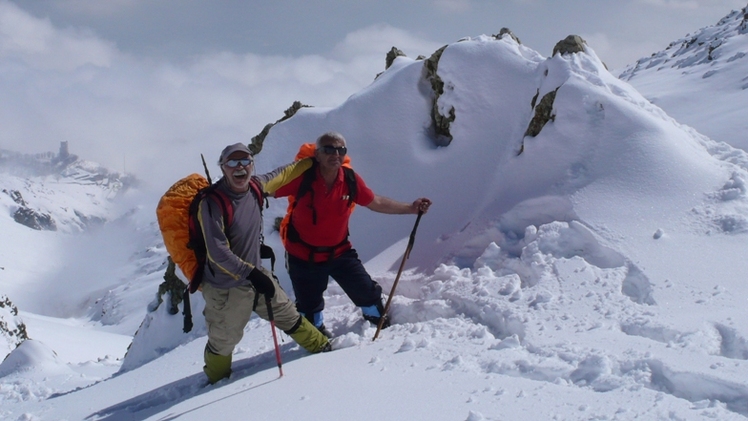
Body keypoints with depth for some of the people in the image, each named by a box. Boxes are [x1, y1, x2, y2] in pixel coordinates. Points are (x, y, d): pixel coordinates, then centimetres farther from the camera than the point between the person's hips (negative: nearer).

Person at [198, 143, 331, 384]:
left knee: (288, 315, 21)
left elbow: (280, 174, 15)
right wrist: (251, 273, -26)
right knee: (223, 341, 11)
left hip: (256, 274, 6)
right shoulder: (212, 202, -25)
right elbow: (217, 252, -26)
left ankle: (321, 347, 42)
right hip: (226, 287, -6)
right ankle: (217, 382, 38)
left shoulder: (255, 187, -6)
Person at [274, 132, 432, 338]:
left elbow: (375, 202, 5)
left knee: (367, 291, 7)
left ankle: (381, 324, 37)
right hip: (303, 256, -2)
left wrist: (411, 208, 4)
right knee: (310, 305, 16)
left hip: (339, 251, 3)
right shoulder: (302, 176, -23)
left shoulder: (351, 180, -11)